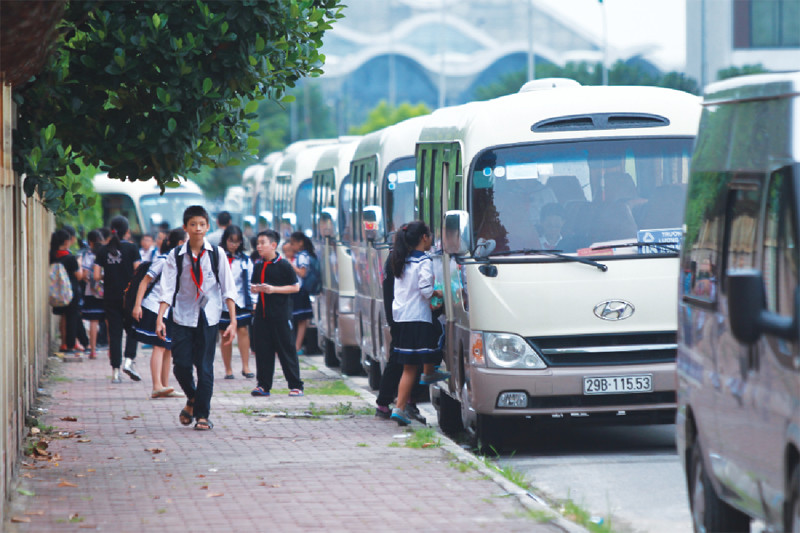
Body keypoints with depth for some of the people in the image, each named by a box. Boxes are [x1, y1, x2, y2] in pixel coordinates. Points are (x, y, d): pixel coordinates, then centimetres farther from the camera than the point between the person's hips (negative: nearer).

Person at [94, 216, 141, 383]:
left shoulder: (103, 250, 1)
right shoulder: (131, 248, -7)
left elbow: (96, 276, -3)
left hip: (110, 297, 2)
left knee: (114, 332, 5)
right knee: (132, 329, 12)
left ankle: (115, 370, 2)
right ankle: (128, 360, -8)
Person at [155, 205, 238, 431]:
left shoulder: (216, 254, 2)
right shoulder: (176, 256, 2)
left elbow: (228, 289, 2)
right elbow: (167, 289, -2)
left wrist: (233, 321, -4)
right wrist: (159, 318, -13)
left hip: (208, 317, -1)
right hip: (183, 317, 1)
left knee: (205, 367, -2)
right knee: (181, 364, -4)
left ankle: (202, 415, 6)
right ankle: (192, 399, 25)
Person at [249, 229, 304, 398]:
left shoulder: (283, 265, -6)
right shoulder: (258, 266, 12)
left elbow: (295, 287, -7)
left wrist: (274, 289, -16)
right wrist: (255, 289, -1)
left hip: (280, 314, -6)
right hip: (262, 313, 6)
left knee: (286, 349, -3)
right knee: (262, 349, 5)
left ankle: (296, 386, 3)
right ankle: (263, 385, 11)